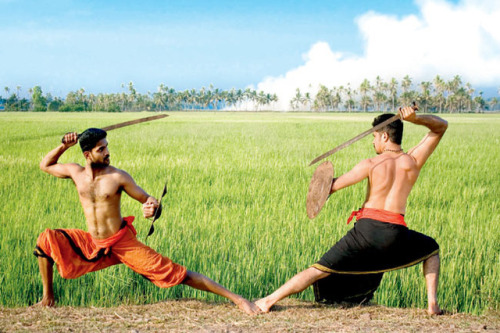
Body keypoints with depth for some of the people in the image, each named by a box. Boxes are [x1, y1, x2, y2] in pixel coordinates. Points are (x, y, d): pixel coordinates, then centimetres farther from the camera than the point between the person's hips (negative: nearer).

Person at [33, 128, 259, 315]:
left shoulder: (118, 177, -13)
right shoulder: (75, 172, -2)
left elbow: (148, 201, -9)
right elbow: (45, 165, 13)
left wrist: (152, 208, -34)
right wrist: (63, 146, -3)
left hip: (123, 244, -4)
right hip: (92, 245, 4)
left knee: (176, 273, -12)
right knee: (46, 240, -9)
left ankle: (236, 298, -10)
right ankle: (48, 298, 8)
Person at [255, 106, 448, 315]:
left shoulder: (370, 165, 2)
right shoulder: (413, 161, 6)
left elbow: (331, 187, 1)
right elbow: (441, 126, 14)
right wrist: (415, 119, -2)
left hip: (366, 228, -1)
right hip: (395, 234, 1)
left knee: (319, 270, 6)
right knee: (432, 249, 31)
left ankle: (269, 301, 3)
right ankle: (432, 303, 15)